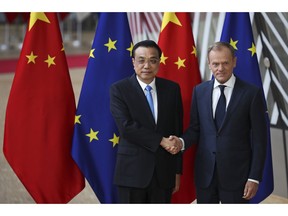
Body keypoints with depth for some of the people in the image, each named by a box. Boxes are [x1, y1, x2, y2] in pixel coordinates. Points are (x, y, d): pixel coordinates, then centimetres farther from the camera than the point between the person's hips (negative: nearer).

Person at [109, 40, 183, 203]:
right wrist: (160, 140, -17)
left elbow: (178, 131, 8)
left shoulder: (172, 89, 6)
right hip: (132, 171, -3)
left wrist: (178, 171, 8)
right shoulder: (119, 89, -3)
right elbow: (126, 126, -15)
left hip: (164, 172, 3)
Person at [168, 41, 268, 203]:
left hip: (236, 172, -3)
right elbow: (195, 128, 11)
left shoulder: (252, 93, -5)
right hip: (205, 171, 3)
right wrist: (182, 142, -12)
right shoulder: (200, 91, 6)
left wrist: (254, 178, -8)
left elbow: (259, 139, -5)